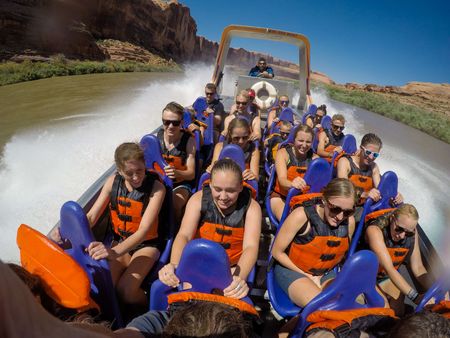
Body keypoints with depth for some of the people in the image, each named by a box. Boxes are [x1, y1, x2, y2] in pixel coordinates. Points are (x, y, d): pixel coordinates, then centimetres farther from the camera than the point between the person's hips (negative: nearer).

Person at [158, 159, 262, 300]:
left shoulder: (251, 207, -16)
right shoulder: (199, 199, -13)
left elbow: (251, 247, -28)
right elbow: (183, 236, -23)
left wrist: (240, 277, -49)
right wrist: (174, 264, -44)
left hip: (233, 268, 0)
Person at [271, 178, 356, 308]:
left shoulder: (349, 222, -11)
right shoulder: (302, 216, -26)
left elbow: (341, 254, 9)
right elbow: (277, 252, -17)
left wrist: (321, 276, -2)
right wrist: (308, 276, -10)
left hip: (325, 273, 5)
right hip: (291, 269, -5)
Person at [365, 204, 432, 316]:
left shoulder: (411, 233, -12)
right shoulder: (375, 230, -30)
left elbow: (418, 268, -11)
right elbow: (388, 268, -36)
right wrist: (415, 297, -43)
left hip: (387, 278, 5)